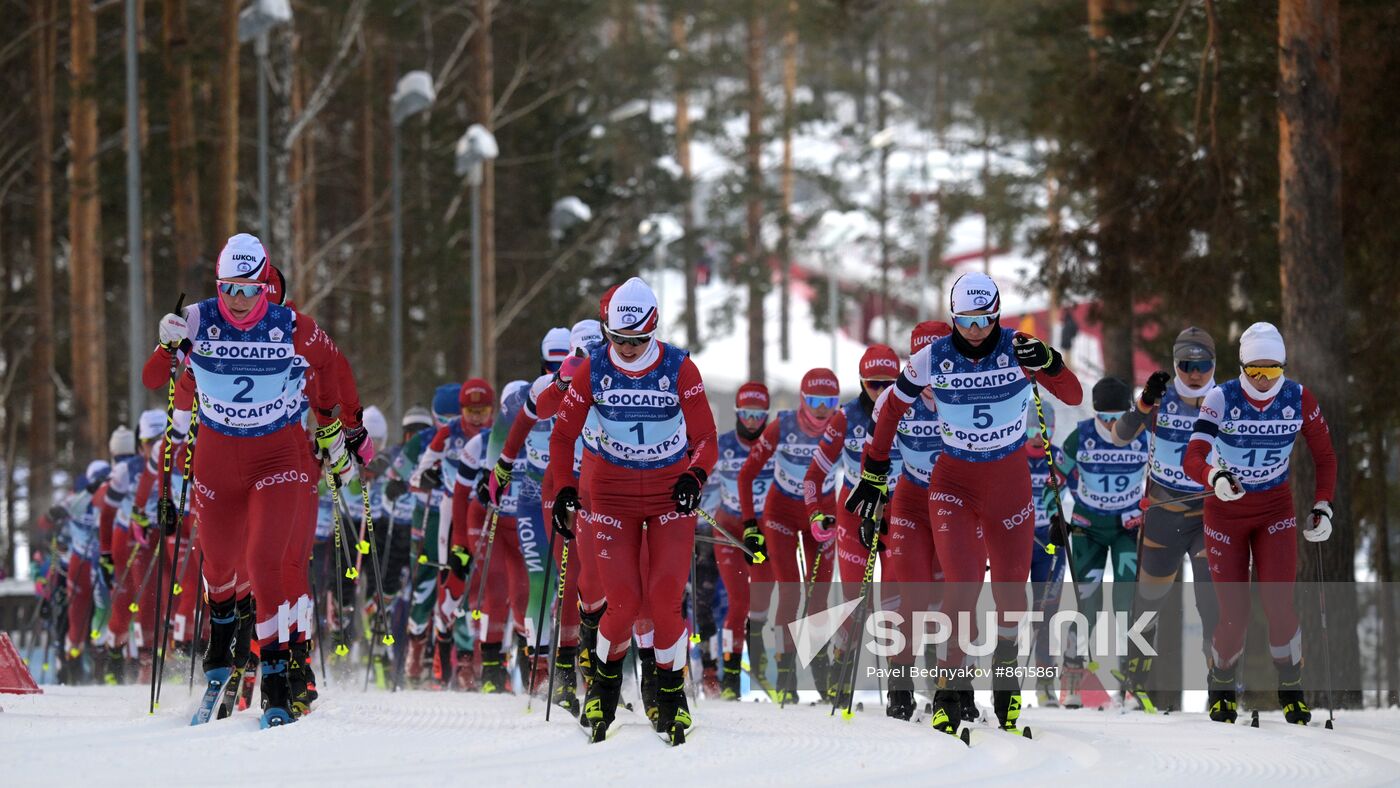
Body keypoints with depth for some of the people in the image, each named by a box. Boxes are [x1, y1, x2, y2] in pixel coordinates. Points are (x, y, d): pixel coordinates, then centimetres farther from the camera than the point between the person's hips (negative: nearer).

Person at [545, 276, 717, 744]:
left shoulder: (679, 370, -11)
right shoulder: (594, 371, -8)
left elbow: (705, 437, -8)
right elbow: (563, 434, 1)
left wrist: (695, 476, -28)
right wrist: (563, 490, -11)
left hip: (671, 494, -1)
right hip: (613, 493, 1)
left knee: (665, 600, -13)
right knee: (624, 601, -10)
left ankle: (672, 693, 8)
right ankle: (605, 682, 19)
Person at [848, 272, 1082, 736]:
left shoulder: (1018, 350, -12)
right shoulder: (932, 360, -11)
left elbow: (1073, 397, -19)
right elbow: (892, 411, 2)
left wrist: (1049, 363, -39)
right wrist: (873, 475, 3)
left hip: (1011, 482, 1)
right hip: (954, 481, -1)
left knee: (1011, 590, 7)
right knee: (962, 585, -16)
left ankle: (1005, 673, 30)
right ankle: (951, 689, -7)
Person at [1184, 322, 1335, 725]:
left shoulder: (1299, 400, -12)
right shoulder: (1222, 398, -19)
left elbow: (1325, 457, 0)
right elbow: (1193, 459, -29)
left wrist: (1323, 507, -12)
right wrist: (1215, 478, -50)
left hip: (1276, 510, 1)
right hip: (1225, 509, -1)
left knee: (1279, 602, -14)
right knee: (1235, 612, -3)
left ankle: (1291, 689, 7)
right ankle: (1221, 689, 24)